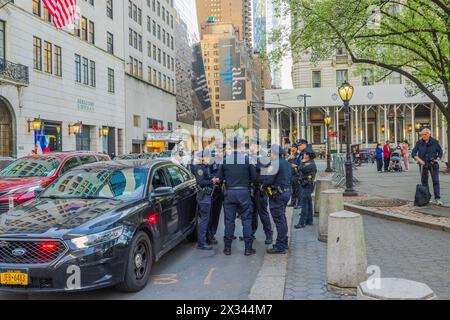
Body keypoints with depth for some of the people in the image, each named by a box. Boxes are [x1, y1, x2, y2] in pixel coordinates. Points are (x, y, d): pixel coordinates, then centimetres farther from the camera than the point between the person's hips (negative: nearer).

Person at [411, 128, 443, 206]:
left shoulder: (434, 142, 0)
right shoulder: (419, 143, 0)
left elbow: (440, 152, 6)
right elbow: (413, 153, -2)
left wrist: (437, 159, -10)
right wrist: (419, 160, -15)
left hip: (433, 164, -1)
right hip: (423, 165, 1)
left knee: (436, 181, -8)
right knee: (424, 181, 5)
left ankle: (437, 198, -7)